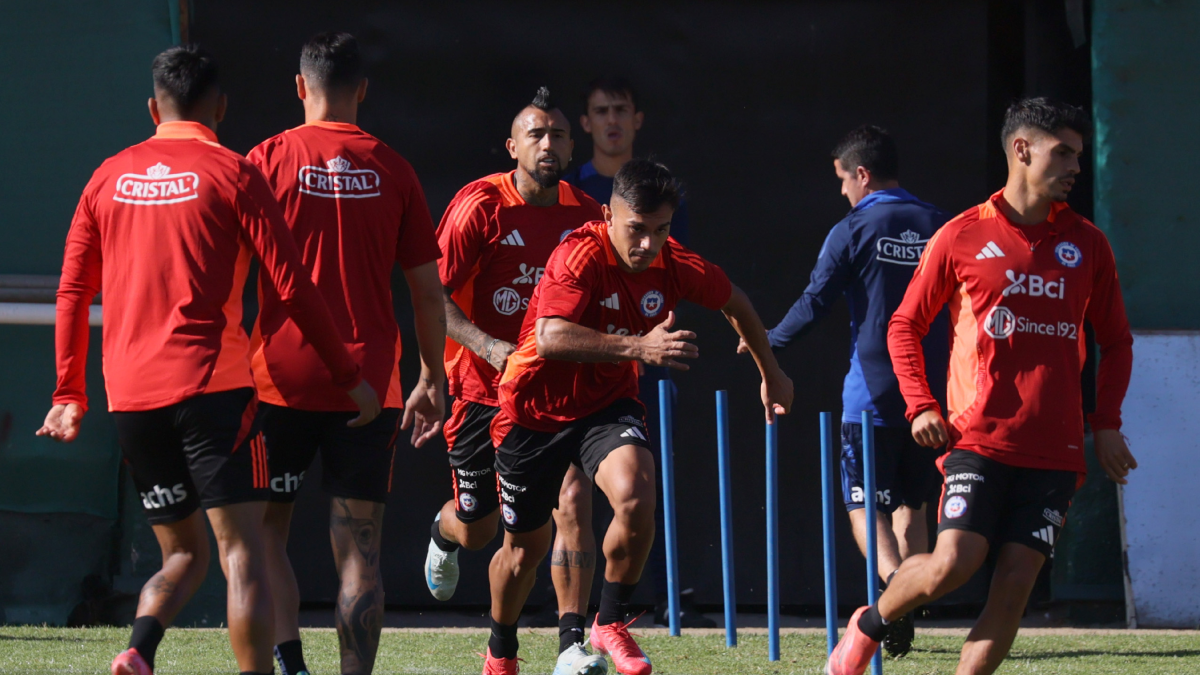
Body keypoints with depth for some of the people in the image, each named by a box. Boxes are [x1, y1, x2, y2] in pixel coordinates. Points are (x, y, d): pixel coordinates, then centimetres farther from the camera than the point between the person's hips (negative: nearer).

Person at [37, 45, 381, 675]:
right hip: (210, 382, -5)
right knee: (241, 548, -5)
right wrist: (348, 377, 3)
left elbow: (72, 293, 14)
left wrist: (69, 395, 22)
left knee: (183, 553, 13)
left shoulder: (109, 176, 13)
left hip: (130, 395, 5)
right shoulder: (231, 173, 0)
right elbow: (291, 288, -3)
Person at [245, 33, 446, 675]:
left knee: (264, 528, 9)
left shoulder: (269, 160, -1)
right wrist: (432, 380, 16)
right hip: (369, 382, 1)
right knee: (359, 548, 3)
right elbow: (427, 291, 7)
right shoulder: (391, 170, 4)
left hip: (282, 380, -1)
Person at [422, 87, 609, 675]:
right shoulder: (481, 206, -12)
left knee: (574, 501, -20)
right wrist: (488, 346, -26)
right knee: (475, 530, 9)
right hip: (484, 387, -2)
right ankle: (443, 535, 49)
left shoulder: (584, 214, 1)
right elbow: (432, 295, -13)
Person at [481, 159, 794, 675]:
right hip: (537, 409, -3)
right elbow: (551, 337, -40)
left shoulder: (673, 264, -10)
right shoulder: (580, 256, -25)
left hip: (607, 406, 3)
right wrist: (639, 347, -48)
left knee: (636, 495, -28)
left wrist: (770, 374, 23)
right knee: (525, 548, 11)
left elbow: (735, 303, 12)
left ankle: (610, 624, -8)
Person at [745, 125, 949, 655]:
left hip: (873, 393, -4)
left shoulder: (854, 231, -6)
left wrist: (769, 341, 11)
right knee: (911, 505, 14)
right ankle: (904, 616, 12)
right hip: (931, 391, 4)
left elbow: (815, 303, -6)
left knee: (865, 506, 0)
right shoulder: (940, 228, 6)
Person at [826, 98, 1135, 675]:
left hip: (1054, 448, 3)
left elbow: (1115, 341, 19)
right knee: (954, 563, -17)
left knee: (1016, 584, -7)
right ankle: (869, 625, 11)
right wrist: (920, 406, -2)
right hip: (979, 437, -3)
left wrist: (1107, 423, 7)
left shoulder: (1087, 244, 11)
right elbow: (905, 325, 10)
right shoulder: (962, 237, 3)